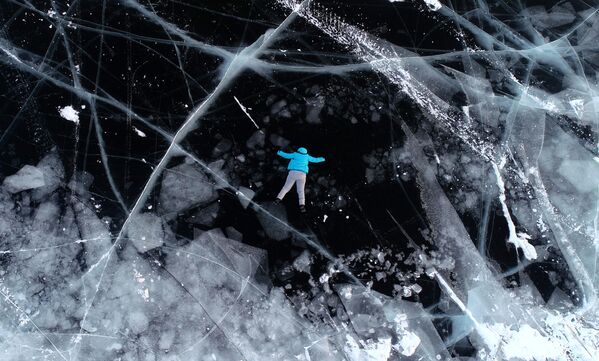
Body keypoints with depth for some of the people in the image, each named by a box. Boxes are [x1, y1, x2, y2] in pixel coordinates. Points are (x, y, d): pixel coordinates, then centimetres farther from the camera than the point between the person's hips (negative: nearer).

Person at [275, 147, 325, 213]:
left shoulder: (295, 154, 15)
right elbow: (315, 160, 29)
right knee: (301, 191, -1)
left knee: (286, 187, 6)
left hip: (293, 172, 0)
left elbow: (286, 155, 21)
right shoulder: (306, 156, 19)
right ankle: (302, 205, -19)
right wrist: (322, 159, 49)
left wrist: (279, 153, 40)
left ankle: (278, 199, -8)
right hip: (302, 174, 0)